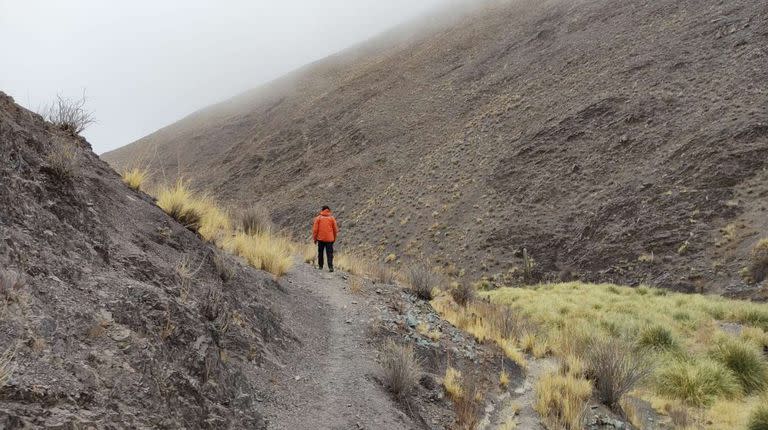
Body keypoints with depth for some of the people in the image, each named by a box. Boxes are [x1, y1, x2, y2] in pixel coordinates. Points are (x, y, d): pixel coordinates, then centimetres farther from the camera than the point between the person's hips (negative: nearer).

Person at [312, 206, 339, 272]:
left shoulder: (318, 218, 0)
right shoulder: (332, 218, 2)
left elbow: (315, 229, -2)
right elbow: (335, 229, 6)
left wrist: (315, 238, 7)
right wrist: (334, 238, 16)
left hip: (320, 239, 0)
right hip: (329, 239, 0)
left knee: (320, 253, 14)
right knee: (329, 254, -1)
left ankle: (320, 266, 19)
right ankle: (330, 267, -13)